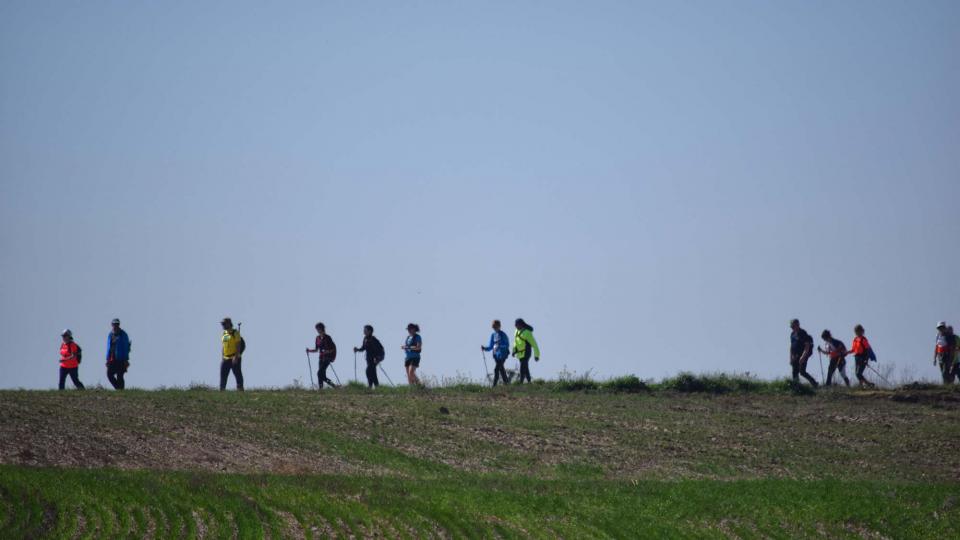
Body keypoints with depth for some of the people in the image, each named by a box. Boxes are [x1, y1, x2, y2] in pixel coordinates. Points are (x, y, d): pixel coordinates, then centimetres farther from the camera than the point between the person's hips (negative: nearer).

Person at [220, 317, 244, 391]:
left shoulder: (235, 333, -7)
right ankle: (221, 391, 9)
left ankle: (240, 389, -4)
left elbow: (238, 346, -14)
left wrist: (236, 357, -22)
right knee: (223, 376, 6)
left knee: (238, 375, -4)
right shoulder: (224, 334, 14)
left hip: (234, 359, -7)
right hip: (225, 359, 7)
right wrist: (222, 357, 14)